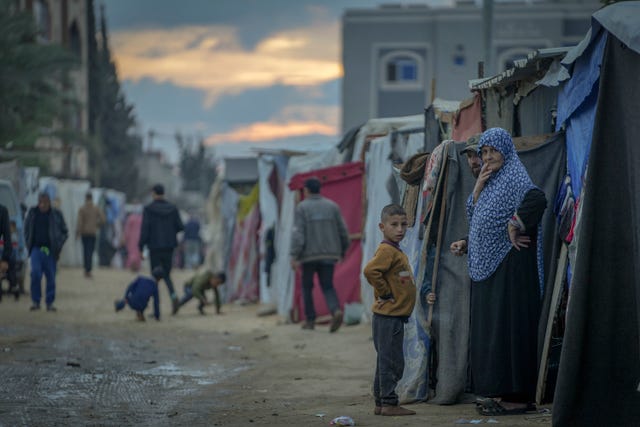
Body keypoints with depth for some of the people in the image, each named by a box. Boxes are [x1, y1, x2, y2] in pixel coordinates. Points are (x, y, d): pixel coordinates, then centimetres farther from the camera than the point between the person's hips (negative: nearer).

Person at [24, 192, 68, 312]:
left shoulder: (56, 214, 3)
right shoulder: (32, 213, 7)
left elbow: (65, 232, 11)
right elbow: (27, 230, 19)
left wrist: (58, 246, 2)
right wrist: (29, 245, 9)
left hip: (51, 251, 0)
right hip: (36, 249, 0)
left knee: (51, 277, 2)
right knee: (35, 273, -15)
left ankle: (50, 303, 11)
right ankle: (35, 301, -7)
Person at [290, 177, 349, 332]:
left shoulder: (302, 207, -3)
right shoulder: (332, 206, 6)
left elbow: (298, 232, -12)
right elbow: (342, 231, 6)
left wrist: (294, 256, -14)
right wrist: (343, 251, 19)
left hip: (309, 255, -2)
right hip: (329, 255, 3)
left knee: (307, 287, 14)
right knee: (328, 287, 6)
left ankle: (310, 320, 14)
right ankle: (336, 311, -20)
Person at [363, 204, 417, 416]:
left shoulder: (397, 251, 16)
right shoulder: (386, 250, -15)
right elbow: (370, 271, -29)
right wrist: (385, 293, -19)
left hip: (395, 316, 10)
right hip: (388, 316, -10)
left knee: (387, 361, 13)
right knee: (392, 361, -7)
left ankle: (381, 403, 19)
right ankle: (389, 403, -4)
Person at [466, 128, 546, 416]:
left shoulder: (514, 178, -10)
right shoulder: (490, 183, 18)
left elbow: (537, 199, -29)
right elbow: (473, 217, 18)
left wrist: (514, 228, -22)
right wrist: (478, 188, 5)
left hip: (509, 264, -10)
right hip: (486, 267, 10)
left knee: (508, 323, -10)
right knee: (489, 325, 9)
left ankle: (516, 396, -8)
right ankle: (496, 391, 14)